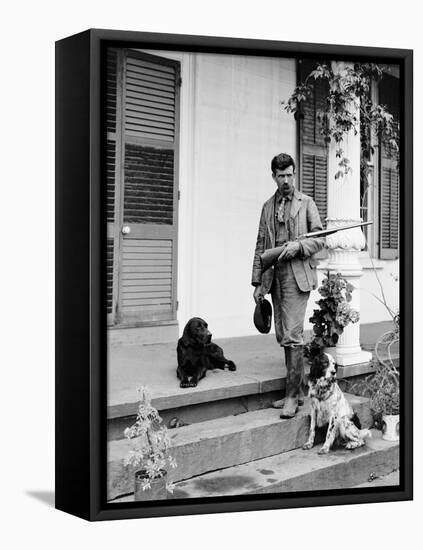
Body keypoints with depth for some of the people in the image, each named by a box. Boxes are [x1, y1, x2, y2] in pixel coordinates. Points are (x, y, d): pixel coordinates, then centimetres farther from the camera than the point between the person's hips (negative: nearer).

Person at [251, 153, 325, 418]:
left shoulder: (306, 203, 5)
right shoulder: (268, 206, 16)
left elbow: (320, 239, 3)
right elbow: (261, 245, 15)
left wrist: (298, 245, -16)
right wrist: (258, 282, 9)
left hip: (297, 274, -5)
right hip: (274, 276, 5)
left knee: (292, 336, -11)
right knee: (282, 336, 7)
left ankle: (292, 396, -6)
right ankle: (297, 389, 17)